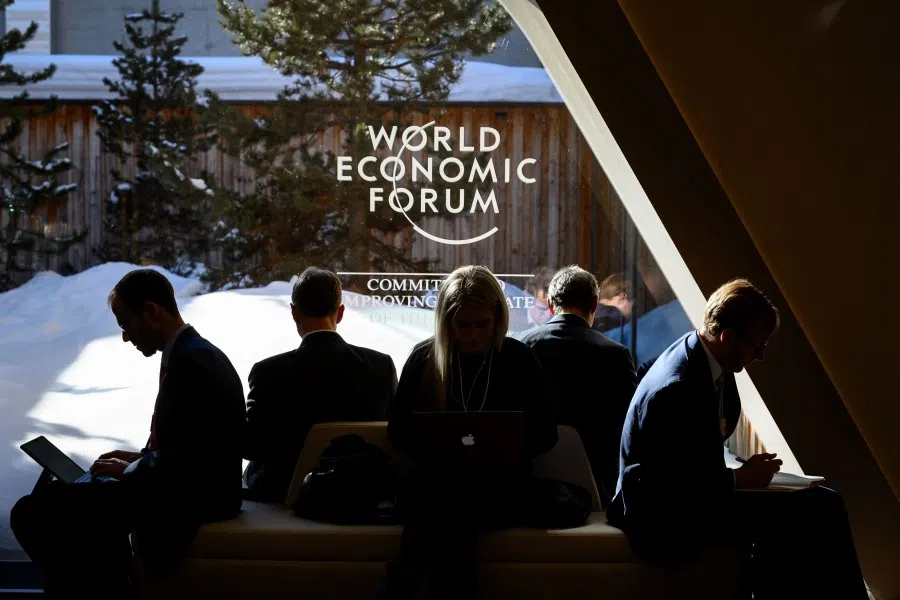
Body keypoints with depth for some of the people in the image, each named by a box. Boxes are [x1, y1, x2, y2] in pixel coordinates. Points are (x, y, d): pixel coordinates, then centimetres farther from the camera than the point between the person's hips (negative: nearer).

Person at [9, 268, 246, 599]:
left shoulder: (189, 362, -21)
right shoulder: (198, 352, 11)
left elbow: (178, 465, -23)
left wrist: (131, 470, -6)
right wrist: (141, 458, 12)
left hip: (185, 499, -11)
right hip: (198, 489, 11)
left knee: (33, 512, -14)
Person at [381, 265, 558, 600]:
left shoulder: (519, 359, 4)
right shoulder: (424, 358, 6)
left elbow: (545, 434, 6)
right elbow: (398, 430, 9)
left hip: (498, 488, -1)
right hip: (435, 481, 1)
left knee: (449, 496, -35)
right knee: (449, 493, -37)